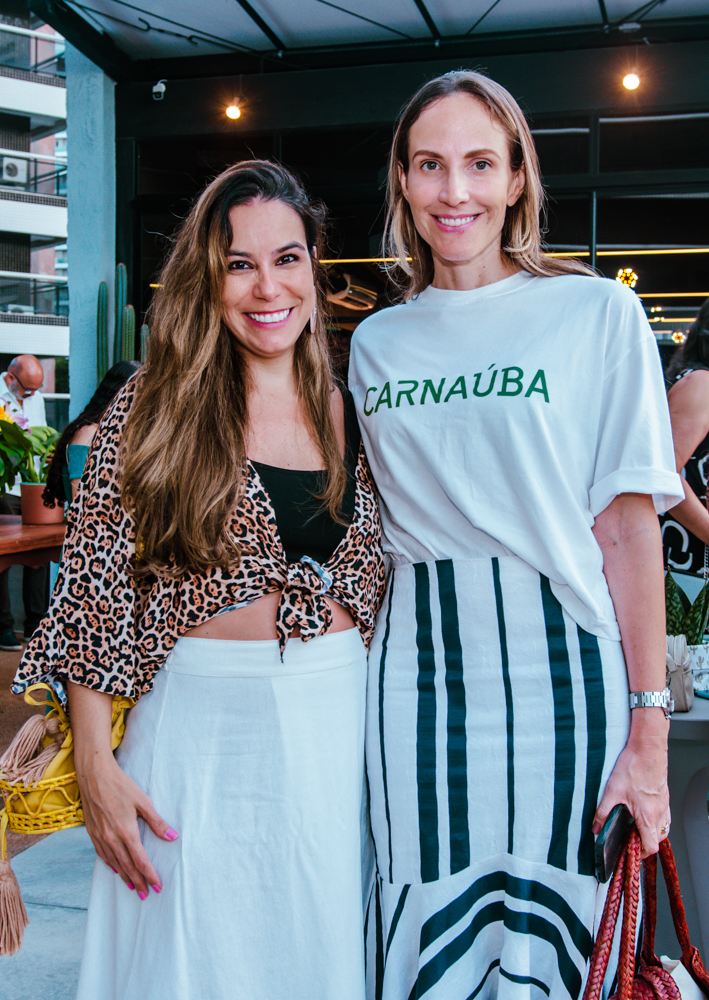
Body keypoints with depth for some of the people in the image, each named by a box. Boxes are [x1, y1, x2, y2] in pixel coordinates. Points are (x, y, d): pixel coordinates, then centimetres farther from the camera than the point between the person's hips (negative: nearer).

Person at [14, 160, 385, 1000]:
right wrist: (95, 763, -10)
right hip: (196, 730, -2)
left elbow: (382, 583, 12)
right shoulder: (155, 409, -4)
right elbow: (93, 590, -6)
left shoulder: (353, 420, 5)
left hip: (337, 727, 3)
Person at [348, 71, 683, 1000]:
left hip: (562, 655, -2)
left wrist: (647, 732, -9)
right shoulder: (377, 343, 10)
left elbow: (628, 527, -5)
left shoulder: (597, 312, -1)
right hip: (417, 666, 3)